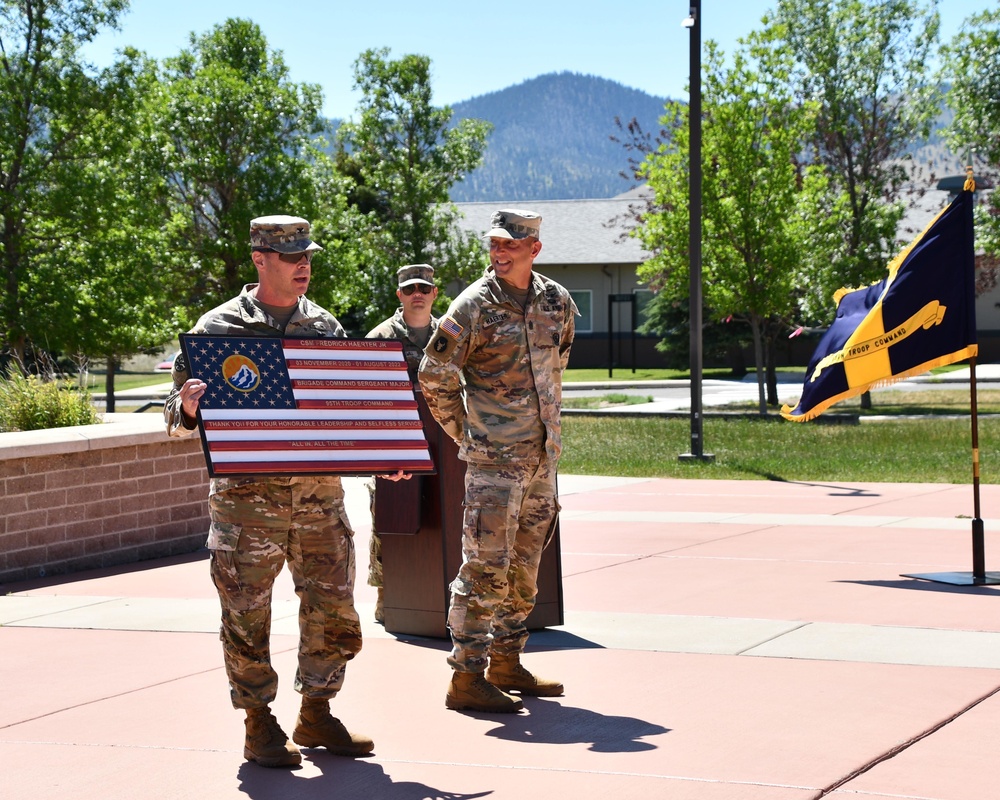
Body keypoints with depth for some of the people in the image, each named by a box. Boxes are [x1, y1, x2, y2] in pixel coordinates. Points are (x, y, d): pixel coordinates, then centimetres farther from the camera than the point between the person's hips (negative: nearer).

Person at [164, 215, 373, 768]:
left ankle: (316, 717, 22)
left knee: (333, 612, 7)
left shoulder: (326, 327, 11)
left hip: (320, 492, 4)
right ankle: (259, 727, 14)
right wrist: (187, 407, -25)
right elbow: (179, 417, -1)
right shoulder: (220, 328, -1)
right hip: (248, 496, -4)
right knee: (247, 617, 1)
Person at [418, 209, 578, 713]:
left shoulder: (556, 303, 7)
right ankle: (466, 678, -3)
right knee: (485, 569, -7)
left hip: (543, 454, 6)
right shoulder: (474, 306, -10)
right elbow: (434, 378, -6)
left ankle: (506, 663, 25)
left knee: (524, 568, 14)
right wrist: (466, 433, -3)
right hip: (494, 458, -6)